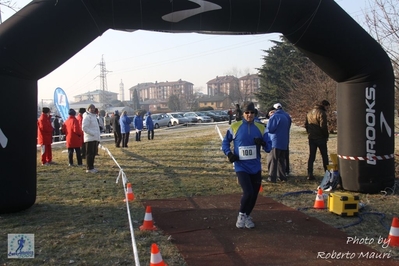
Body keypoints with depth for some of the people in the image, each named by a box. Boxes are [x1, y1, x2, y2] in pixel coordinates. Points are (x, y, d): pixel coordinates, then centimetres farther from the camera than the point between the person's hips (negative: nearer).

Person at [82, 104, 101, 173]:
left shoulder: (94, 116, 20)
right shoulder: (87, 116, -10)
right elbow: (84, 128, -19)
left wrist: (97, 136, 16)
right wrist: (93, 133, -20)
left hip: (94, 138, 9)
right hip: (90, 138, -9)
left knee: (93, 153, 12)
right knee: (90, 153, -6)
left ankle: (91, 167, 20)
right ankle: (89, 168, -2)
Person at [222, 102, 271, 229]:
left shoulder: (260, 128, 2)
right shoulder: (235, 127, -5)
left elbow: (269, 147, 4)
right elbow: (225, 142, 9)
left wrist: (263, 143, -18)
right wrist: (229, 153, -8)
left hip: (255, 167, 4)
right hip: (241, 167, -3)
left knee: (254, 194, 11)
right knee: (248, 192, -17)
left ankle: (247, 216, 35)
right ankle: (241, 215, 11)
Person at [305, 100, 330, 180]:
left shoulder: (310, 112, 13)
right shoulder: (322, 113, -13)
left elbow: (306, 124, 15)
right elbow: (323, 126, -18)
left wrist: (309, 133, 14)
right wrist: (326, 136, -7)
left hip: (311, 138, 6)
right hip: (320, 138, -6)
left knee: (311, 156, 7)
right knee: (324, 156, 6)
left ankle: (310, 174, 4)